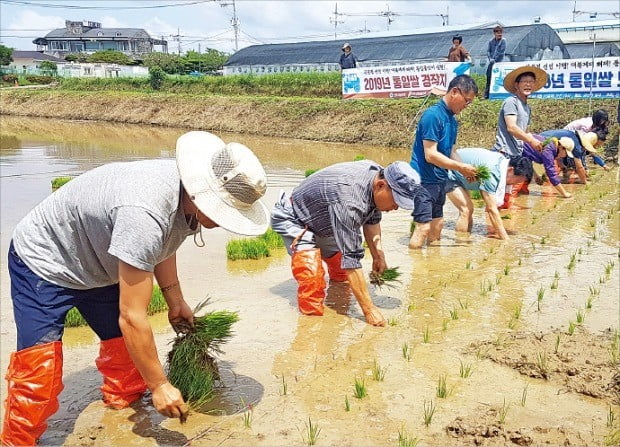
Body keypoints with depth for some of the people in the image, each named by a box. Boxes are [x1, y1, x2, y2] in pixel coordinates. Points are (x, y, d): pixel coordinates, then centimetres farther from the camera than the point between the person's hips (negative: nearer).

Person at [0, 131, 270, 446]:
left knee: (125, 343, 7)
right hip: (44, 261, -8)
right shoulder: (145, 214, -41)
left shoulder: (187, 189, -15)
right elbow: (132, 317, -33)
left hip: (95, 264, 8)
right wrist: (160, 386, -23)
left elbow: (162, 246, 9)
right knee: (38, 366, -13)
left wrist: (175, 301, 8)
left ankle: (123, 401, 31)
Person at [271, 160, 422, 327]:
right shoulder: (349, 201, -42)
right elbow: (351, 258, -41)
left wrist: (378, 255, -7)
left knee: (342, 276, 17)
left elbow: (372, 220, 3)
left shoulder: (376, 172, -15)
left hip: (321, 223, 9)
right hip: (293, 220, -8)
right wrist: (369, 310, -38)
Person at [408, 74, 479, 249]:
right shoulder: (433, 115, -16)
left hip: (439, 180, 10)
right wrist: (460, 167, -16)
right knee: (423, 227, -12)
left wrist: (466, 169, 2)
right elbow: (431, 155, -21)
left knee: (437, 225, 14)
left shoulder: (452, 120, 13)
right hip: (424, 180, -9)